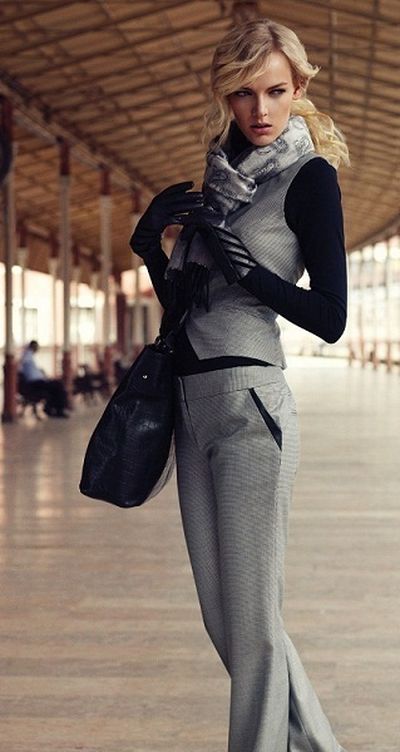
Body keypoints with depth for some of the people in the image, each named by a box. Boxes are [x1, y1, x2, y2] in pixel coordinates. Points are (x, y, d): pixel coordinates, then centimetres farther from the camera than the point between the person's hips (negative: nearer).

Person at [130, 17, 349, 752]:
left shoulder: (309, 176, -5)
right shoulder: (220, 178, 16)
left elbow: (330, 317, -12)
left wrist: (242, 265, -21)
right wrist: (153, 248, 1)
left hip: (247, 398, -8)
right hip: (192, 401, 8)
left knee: (249, 617, -4)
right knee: (223, 616, 13)